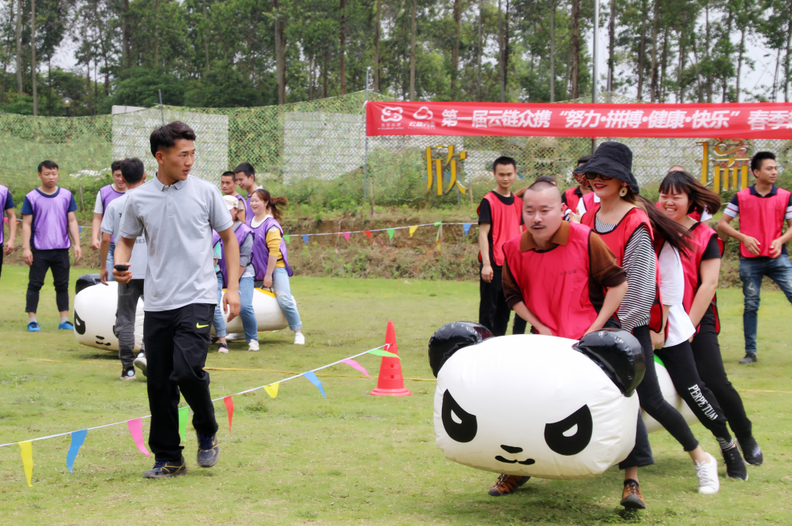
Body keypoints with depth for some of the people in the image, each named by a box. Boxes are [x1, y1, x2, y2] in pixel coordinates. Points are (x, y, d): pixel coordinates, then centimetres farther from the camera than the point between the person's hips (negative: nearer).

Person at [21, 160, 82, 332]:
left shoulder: (66, 195, 6)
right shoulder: (32, 197, -1)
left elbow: (72, 221, 9)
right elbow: (26, 224, -1)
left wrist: (77, 244, 1)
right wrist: (25, 248, -8)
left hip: (61, 249, 2)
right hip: (39, 250, -2)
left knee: (62, 285, 6)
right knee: (35, 284, 1)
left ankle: (64, 320, 11)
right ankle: (32, 320, 5)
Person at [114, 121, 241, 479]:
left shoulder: (206, 192, 0)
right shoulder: (137, 200, 4)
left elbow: (228, 237, 9)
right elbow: (126, 239, 18)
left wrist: (233, 287, 2)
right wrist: (119, 266, -4)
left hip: (197, 299, -3)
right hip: (156, 302, 3)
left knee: (187, 370, -18)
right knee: (159, 383, 3)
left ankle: (207, 432, 10)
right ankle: (168, 458, 17)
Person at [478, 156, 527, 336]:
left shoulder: (518, 201, 12)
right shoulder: (488, 201, -6)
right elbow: (483, 234, -10)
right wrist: (486, 264, -17)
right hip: (494, 265, -6)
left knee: (505, 309, 11)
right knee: (488, 309, -2)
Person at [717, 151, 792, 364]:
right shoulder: (741, 197, 1)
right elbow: (722, 224, 3)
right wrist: (744, 237, -10)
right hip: (750, 259, -1)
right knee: (750, 305, 5)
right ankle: (750, 352, 13)